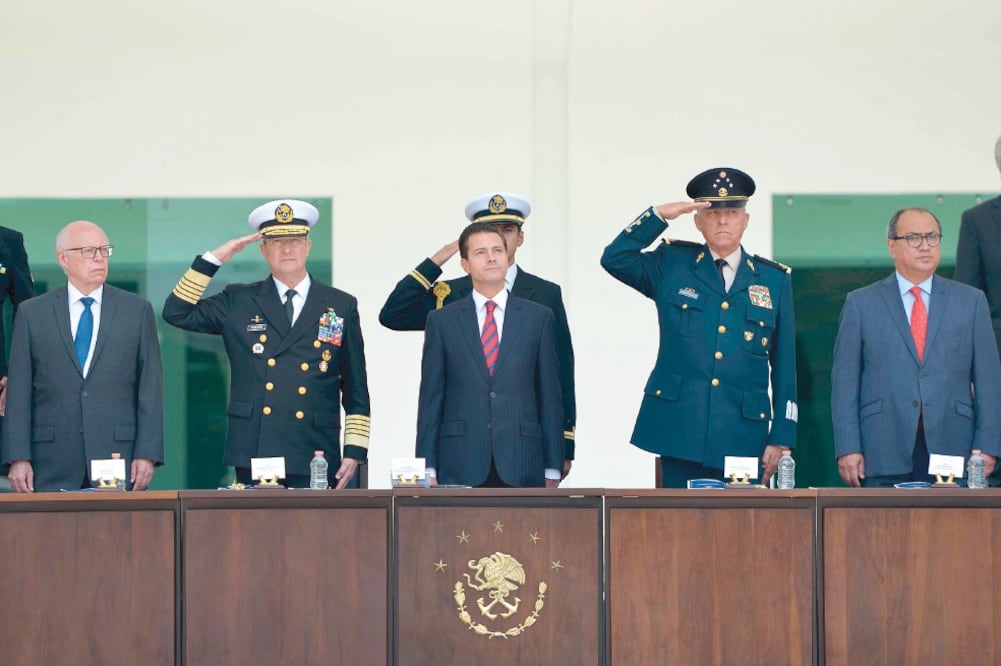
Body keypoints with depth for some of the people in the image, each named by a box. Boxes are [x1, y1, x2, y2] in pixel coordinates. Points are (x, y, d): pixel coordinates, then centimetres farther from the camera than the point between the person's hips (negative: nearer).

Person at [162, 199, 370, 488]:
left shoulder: (342, 307, 9)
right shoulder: (238, 302, 10)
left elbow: (356, 391, 9)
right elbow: (176, 312, 2)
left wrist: (355, 451, 1)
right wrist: (214, 258, -2)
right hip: (253, 458, 0)